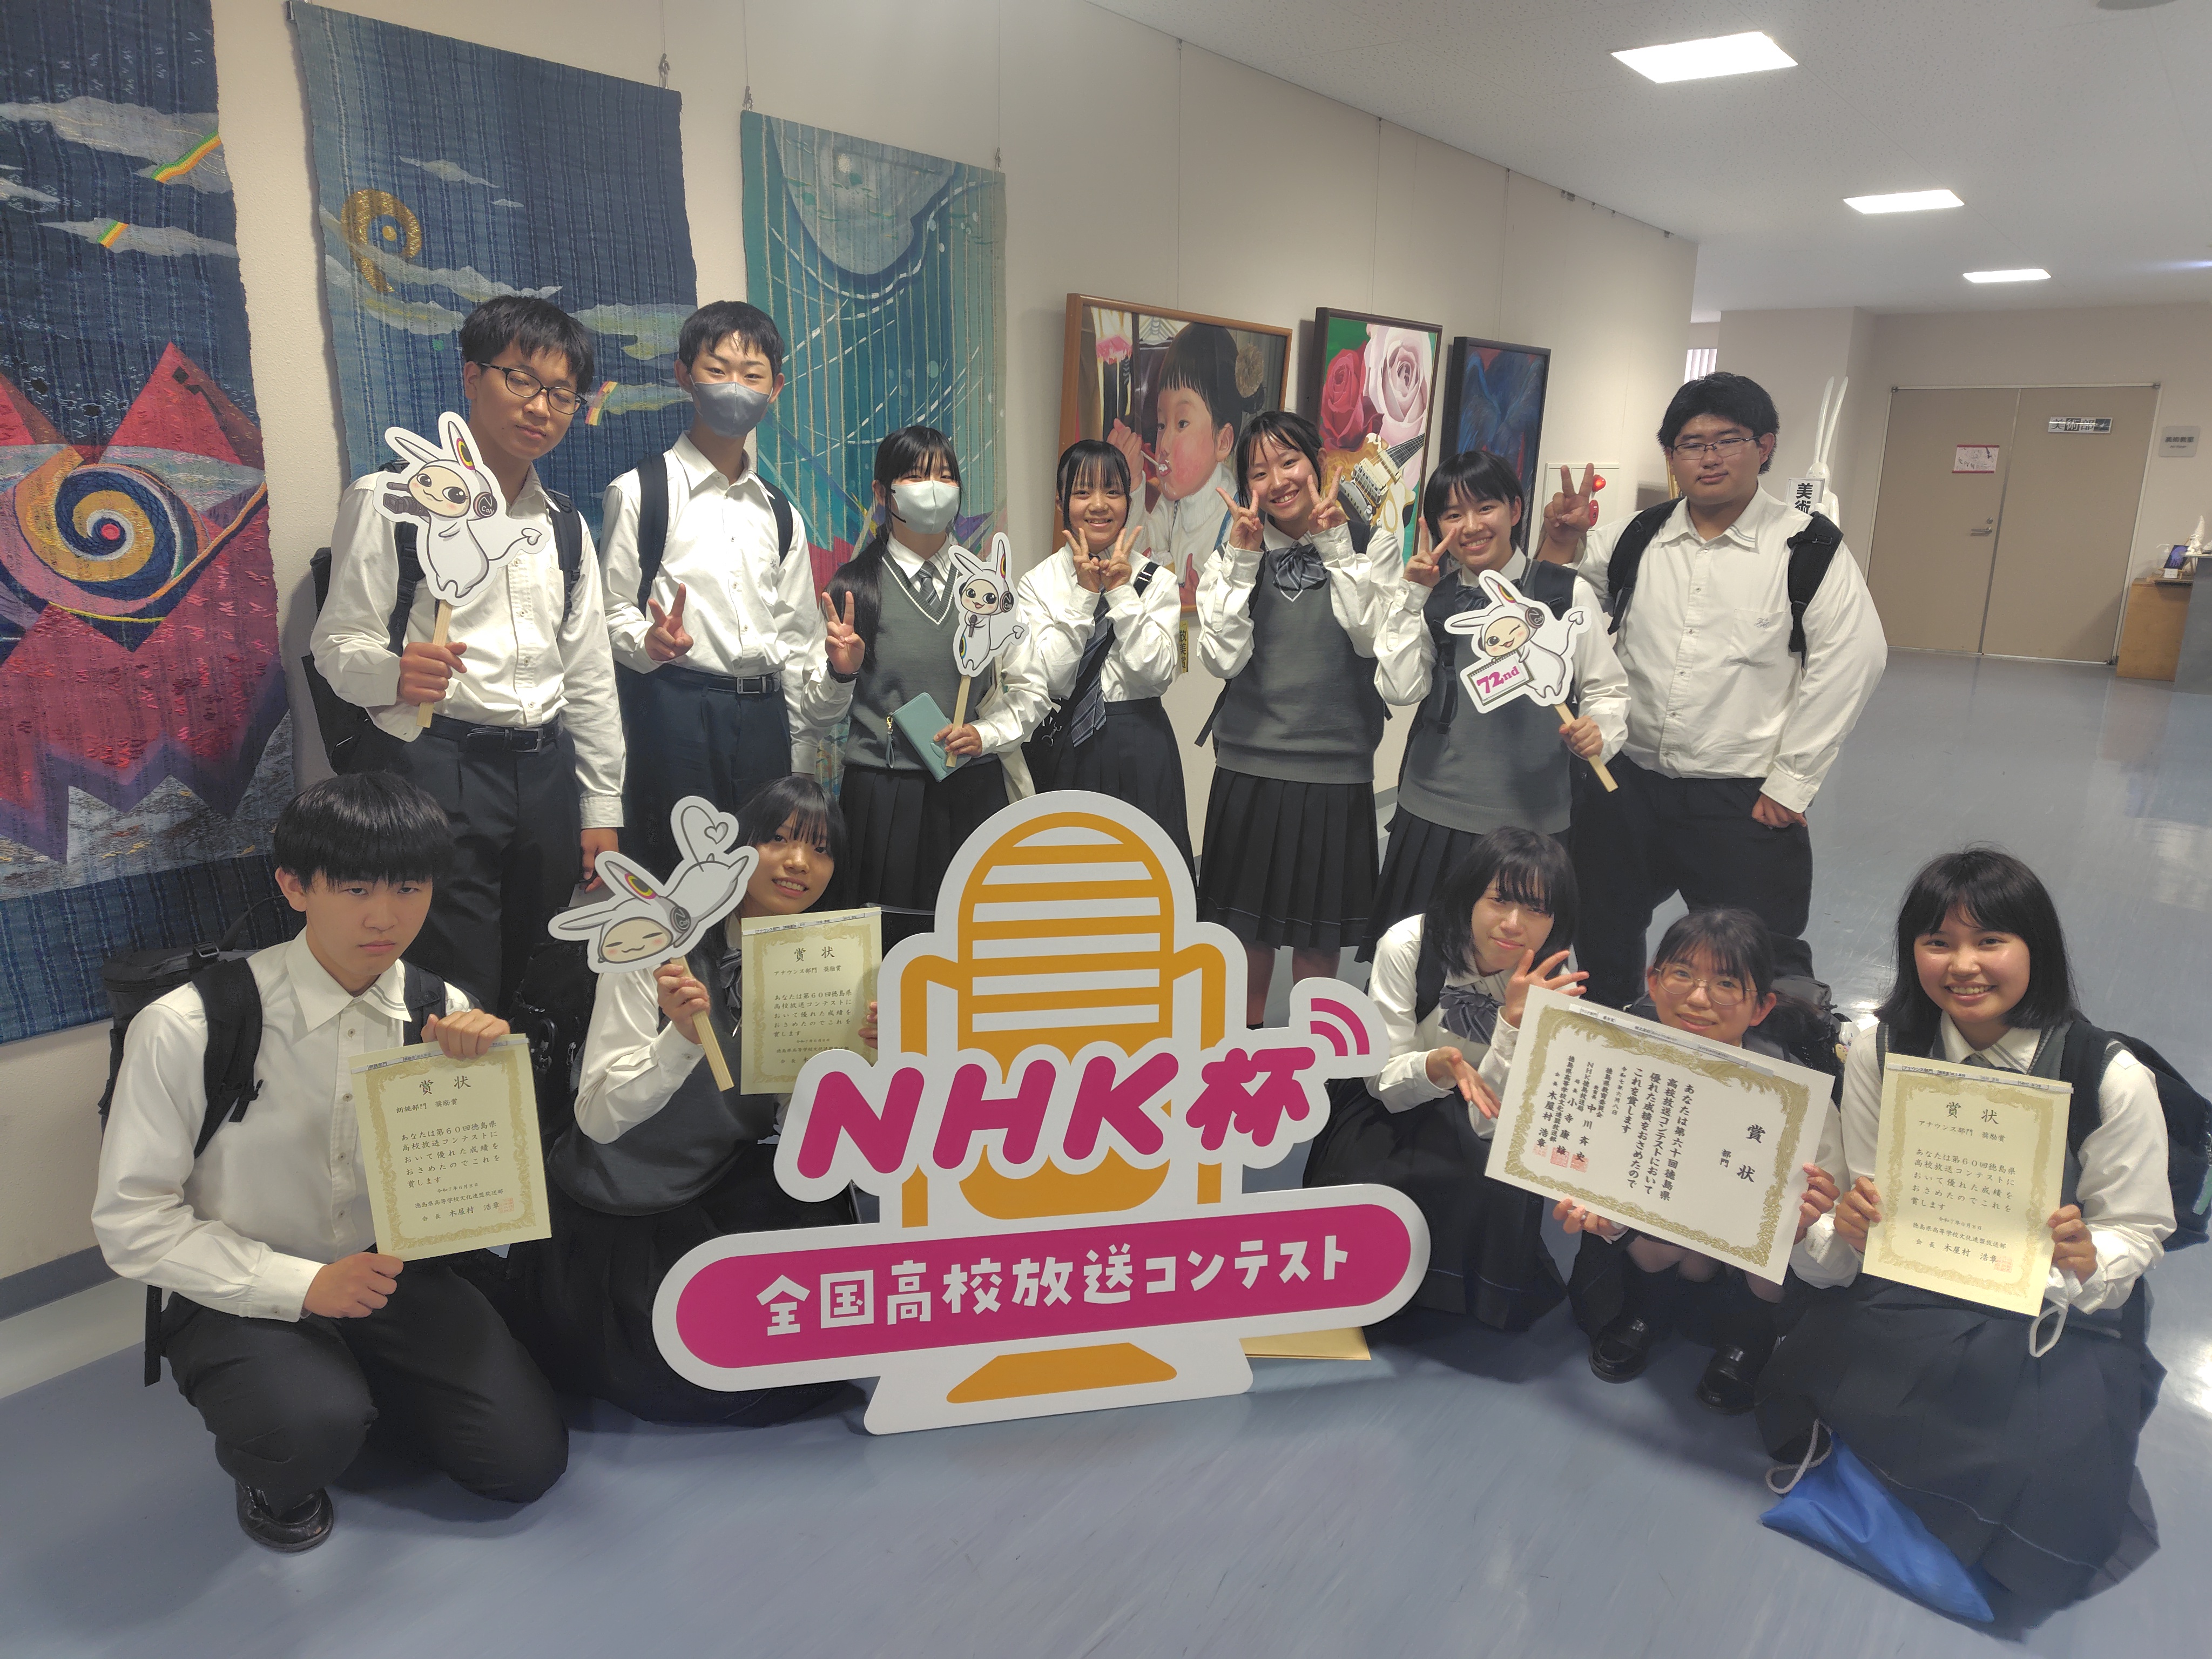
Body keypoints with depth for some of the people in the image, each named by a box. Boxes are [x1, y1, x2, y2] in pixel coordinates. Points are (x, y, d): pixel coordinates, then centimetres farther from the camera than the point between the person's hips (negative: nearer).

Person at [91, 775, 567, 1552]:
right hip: (242, 1295, -4)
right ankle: (275, 1471, 4)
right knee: (312, 1430, -34)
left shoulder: (441, 1012, -6)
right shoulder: (185, 1029, -19)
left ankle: (355, 1383, 20)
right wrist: (302, 1284, -22)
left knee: (527, 1458, -7)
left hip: (392, 1273, 4)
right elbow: (131, 1221, -12)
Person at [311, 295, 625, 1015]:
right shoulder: (391, 499, 0)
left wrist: (601, 809, 14)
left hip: (544, 771, 6)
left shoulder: (564, 526, 18)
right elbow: (339, 642, -4)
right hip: (432, 770, -5)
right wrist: (393, 672, -28)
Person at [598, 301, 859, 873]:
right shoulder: (640, 493, 3)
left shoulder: (782, 514, 18)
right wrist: (647, 641, -19)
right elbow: (611, 611, 1)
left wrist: (836, 673, 5)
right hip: (673, 712, -4)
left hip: (763, 718, 4)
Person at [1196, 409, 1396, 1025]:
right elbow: (1222, 658, -10)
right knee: (1248, 922, 12)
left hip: (1335, 767, -1)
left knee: (1318, 930, 11)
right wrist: (1243, 559, -14)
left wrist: (1336, 545, -14)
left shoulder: (1369, 547, 1)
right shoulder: (1235, 554, 3)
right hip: (1249, 764, 1)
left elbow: (1372, 638, -16)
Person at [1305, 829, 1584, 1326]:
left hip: (1472, 1125, 1)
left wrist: (1516, 1023, -38)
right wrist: (1437, 1067, -41)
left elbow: (1491, 1120, -23)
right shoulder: (1407, 946, -22)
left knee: (1498, 1197, -28)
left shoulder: (1553, 982, -18)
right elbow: (1386, 1083, -19)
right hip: (1390, 1107, -1)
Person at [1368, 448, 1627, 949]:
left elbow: (1607, 690, 4)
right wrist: (1413, 596, -5)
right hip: (1433, 816, 2)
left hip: (1532, 819, -2)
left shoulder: (1569, 593, 0)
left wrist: (1598, 733, -16)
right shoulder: (1434, 597, 8)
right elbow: (1399, 689, -3)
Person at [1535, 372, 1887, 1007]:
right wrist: (1561, 544, -8)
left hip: (1746, 803, -4)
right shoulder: (1635, 540, 6)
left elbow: (1850, 660, -11)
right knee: (1603, 952, 20)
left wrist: (1791, 783, -11)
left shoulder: (1809, 549, -7)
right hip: (1627, 784, 4)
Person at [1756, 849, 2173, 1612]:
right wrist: (1847, 1232, -24)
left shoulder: (2114, 1080, -12)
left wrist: (2088, 1259, -25)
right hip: (1911, 1298, 1)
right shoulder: (1879, 1055, -6)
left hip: (2058, 1315, -1)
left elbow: (2138, 1233, -2)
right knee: (1803, 1372, -25)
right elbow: (1862, 1222, 0)